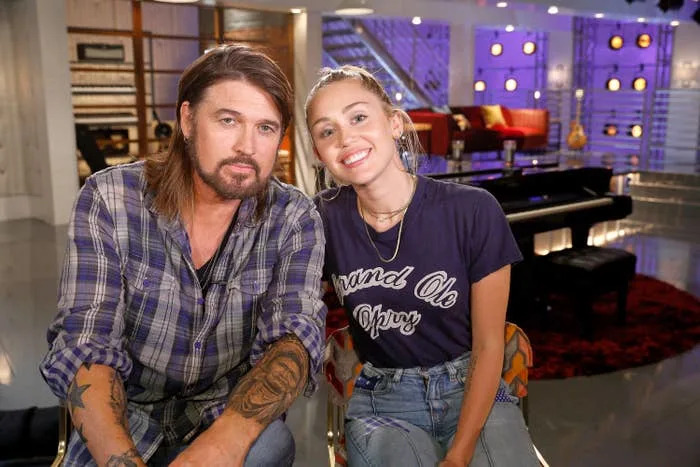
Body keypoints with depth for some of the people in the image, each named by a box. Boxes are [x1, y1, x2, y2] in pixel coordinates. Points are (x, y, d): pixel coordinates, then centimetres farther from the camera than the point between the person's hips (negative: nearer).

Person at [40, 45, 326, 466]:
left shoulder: (294, 219, -9)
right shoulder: (109, 200, -11)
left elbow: (295, 337, -19)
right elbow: (85, 348, -16)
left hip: (233, 418, 0)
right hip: (121, 424, 1)